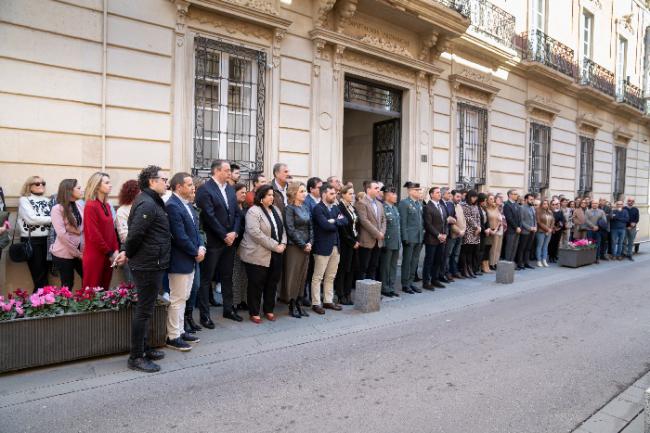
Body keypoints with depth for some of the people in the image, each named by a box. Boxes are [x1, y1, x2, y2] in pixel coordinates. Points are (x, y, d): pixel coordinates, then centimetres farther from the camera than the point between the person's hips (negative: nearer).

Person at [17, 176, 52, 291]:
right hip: (31, 240, -4)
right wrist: (51, 219, -12)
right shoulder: (24, 200, -1)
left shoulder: (47, 201, 13)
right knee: (39, 276, 0)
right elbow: (31, 219, -15)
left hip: (46, 239, 4)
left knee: (44, 272, 11)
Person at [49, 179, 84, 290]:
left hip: (80, 252, 4)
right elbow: (62, 235, -15)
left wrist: (81, 251, -6)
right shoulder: (57, 209, -10)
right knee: (68, 285, 6)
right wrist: (77, 253, -13)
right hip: (64, 254, -4)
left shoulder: (80, 205, 4)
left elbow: (85, 228, 3)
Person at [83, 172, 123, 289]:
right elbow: (94, 235, -16)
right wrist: (110, 253, -12)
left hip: (108, 256, 7)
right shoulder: (90, 206, -12)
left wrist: (116, 251, 0)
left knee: (105, 290, 12)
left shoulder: (107, 205, 12)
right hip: (95, 257, -7)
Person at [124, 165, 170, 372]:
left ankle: (143, 348, 31)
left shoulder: (151, 202, 14)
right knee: (144, 310, -1)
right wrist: (129, 253, -8)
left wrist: (128, 252, 12)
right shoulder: (147, 204, -18)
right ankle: (136, 357, 9)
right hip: (148, 265, -10)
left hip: (151, 264, 10)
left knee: (145, 308, 18)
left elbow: (135, 233, 17)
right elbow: (135, 233, -23)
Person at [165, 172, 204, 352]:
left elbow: (195, 229, 15)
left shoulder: (187, 204, 11)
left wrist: (201, 247, -1)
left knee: (183, 298, 17)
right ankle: (173, 337, 13)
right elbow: (180, 236, -22)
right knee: (177, 300, 1)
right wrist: (196, 253, -12)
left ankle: (180, 330, 29)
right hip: (179, 261, -9)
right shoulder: (172, 206, -18)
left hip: (191, 260, 9)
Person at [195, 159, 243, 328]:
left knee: (227, 276, 16)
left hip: (230, 240, 7)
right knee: (206, 278, 3)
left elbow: (237, 213, 10)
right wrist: (224, 236, -13)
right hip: (213, 241, -7)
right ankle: (204, 314, 12)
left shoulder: (230, 189, 11)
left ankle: (228, 309, 28)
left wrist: (234, 232, -4)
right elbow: (209, 216, -16)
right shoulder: (205, 189, -11)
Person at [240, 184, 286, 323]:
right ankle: (254, 312, 17)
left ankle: (269, 309, 29)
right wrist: (275, 246, -19)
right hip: (258, 255, -7)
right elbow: (256, 233, -22)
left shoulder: (276, 210, 12)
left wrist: (283, 244, -4)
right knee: (256, 284, 3)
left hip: (275, 255, 7)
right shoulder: (253, 211, -13)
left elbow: (282, 229, 15)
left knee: (272, 283, 14)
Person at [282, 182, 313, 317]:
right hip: (294, 246, -6)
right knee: (292, 275, 0)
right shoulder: (289, 208, -8)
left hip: (306, 246, 6)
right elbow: (291, 230, -13)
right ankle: (292, 305, 10)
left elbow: (310, 226, 12)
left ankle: (298, 302, 18)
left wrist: (310, 243, -1)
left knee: (302, 275, 9)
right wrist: (303, 245, -12)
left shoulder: (306, 207, 11)